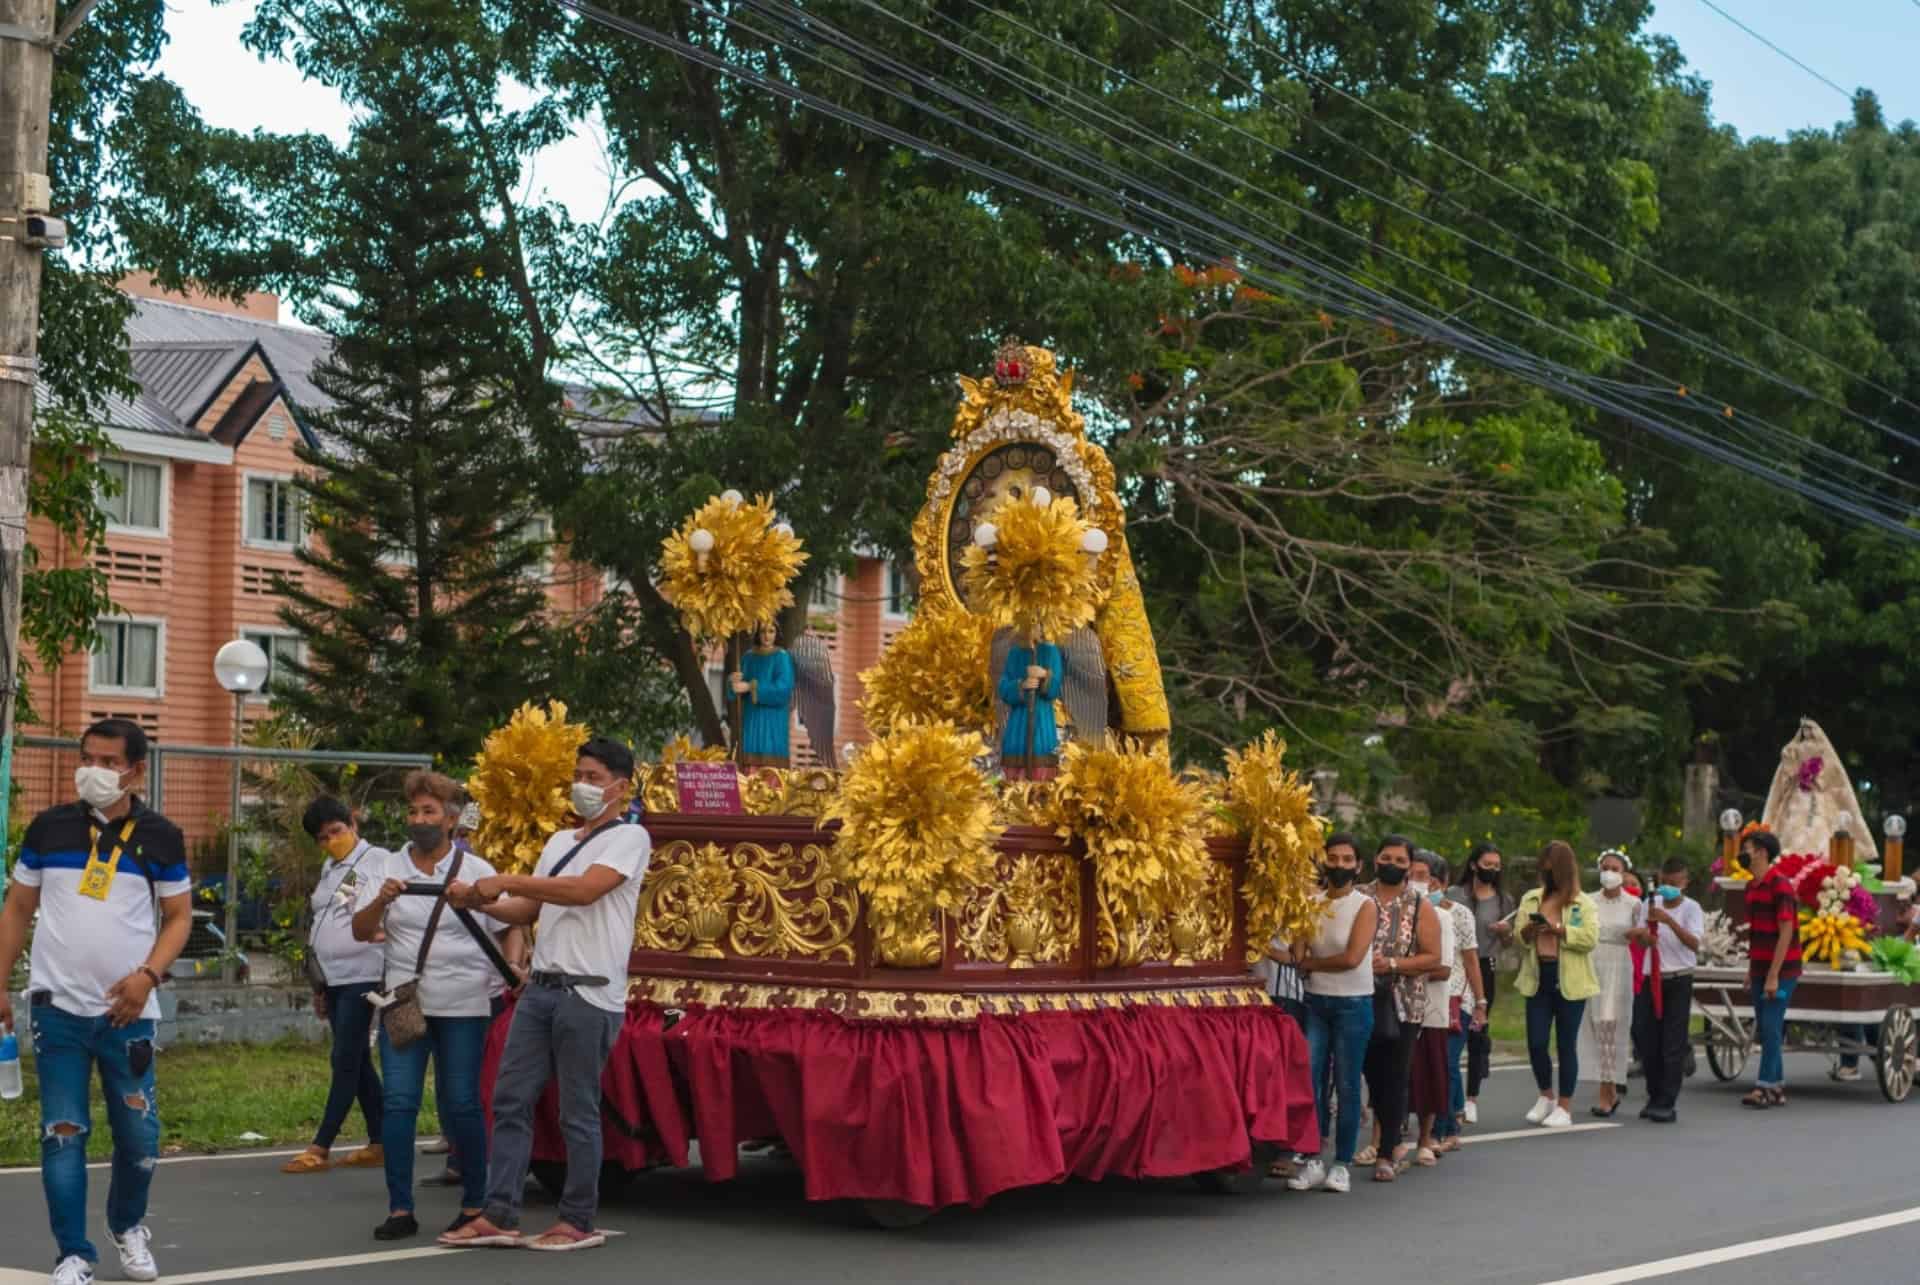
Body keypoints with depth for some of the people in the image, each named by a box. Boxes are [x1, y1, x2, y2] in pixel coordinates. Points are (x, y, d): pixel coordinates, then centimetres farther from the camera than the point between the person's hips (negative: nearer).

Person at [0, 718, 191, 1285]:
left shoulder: (161, 837, 1)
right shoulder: (49, 826, 2)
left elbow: (179, 917, 6)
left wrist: (147, 975, -9)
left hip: (127, 1010, 0)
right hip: (57, 1007, 0)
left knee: (139, 1136, 6)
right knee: (63, 1134, -1)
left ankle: (128, 1226, 32)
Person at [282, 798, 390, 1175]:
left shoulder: (379, 862, -7)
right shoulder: (329, 869, 19)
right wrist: (319, 981, 23)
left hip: (361, 975, -9)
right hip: (333, 978, 9)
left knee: (345, 1060, -7)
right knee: (358, 1061, 10)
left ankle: (320, 1149, -7)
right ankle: (378, 1144, 15)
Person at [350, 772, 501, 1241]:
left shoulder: (477, 871, 4)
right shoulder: (389, 869, 9)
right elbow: (360, 931, 2)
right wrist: (380, 901, -17)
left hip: (462, 1007, -2)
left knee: (462, 1105, 0)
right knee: (398, 1103, -4)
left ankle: (474, 1204, 12)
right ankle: (400, 1210, 0)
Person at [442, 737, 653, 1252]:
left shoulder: (630, 838, -4)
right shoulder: (559, 841, 20)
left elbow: (585, 889, -19)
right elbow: (529, 910, 21)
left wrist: (505, 881, -16)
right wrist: (482, 902, 3)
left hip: (590, 994, -7)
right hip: (541, 988, 7)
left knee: (578, 1112, -1)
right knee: (510, 1101, 3)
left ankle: (577, 1222, 8)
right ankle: (498, 1216, 7)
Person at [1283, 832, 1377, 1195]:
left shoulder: (1365, 906, -5)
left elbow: (1352, 958, -15)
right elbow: (1298, 954, -1)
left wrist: (1310, 963, -6)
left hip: (1353, 1004, -3)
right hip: (1315, 1001, 4)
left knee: (1346, 1086, 1)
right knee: (1309, 1079, -3)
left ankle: (1342, 1164, 7)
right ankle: (1309, 1159, 4)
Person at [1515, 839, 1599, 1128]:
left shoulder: (1582, 903, 0)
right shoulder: (1531, 899, 12)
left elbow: (1590, 938, -12)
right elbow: (1519, 938, 8)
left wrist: (1558, 929, -18)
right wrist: (1528, 931, -13)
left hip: (1569, 981, -3)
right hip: (1538, 977, 3)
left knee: (1565, 1044, 2)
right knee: (1535, 1043, 1)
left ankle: (1565, 1106, 13)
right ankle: (1545, 1096, 24)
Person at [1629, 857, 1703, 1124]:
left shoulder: (1691, 908, -5)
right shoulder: (1649, 904, 7)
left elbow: (1694, 943, -19)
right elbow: (1641, 941, 3)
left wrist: (1669, 920, -31)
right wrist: (1645, 934, -21)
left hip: (1678, 981, -4)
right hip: (1650, 979, 4)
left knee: (1673, 1044, -4)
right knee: (1646, 1041, 8)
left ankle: (1666, 1103, -2)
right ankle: (1654, 1096, 22)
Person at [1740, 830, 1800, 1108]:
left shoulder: (1780, 885, -14)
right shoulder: (1751, 886, 12)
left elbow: (1786, 932, -17)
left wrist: (1774, 975, -19)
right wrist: (1751, 969, 14)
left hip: (1781, 970, -8)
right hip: (1760, 969, 8)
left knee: (1771, 1027, -9)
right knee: (1764, 1030, 9)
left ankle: (1765, 1086, -7)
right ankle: (1778, 1087, 16)